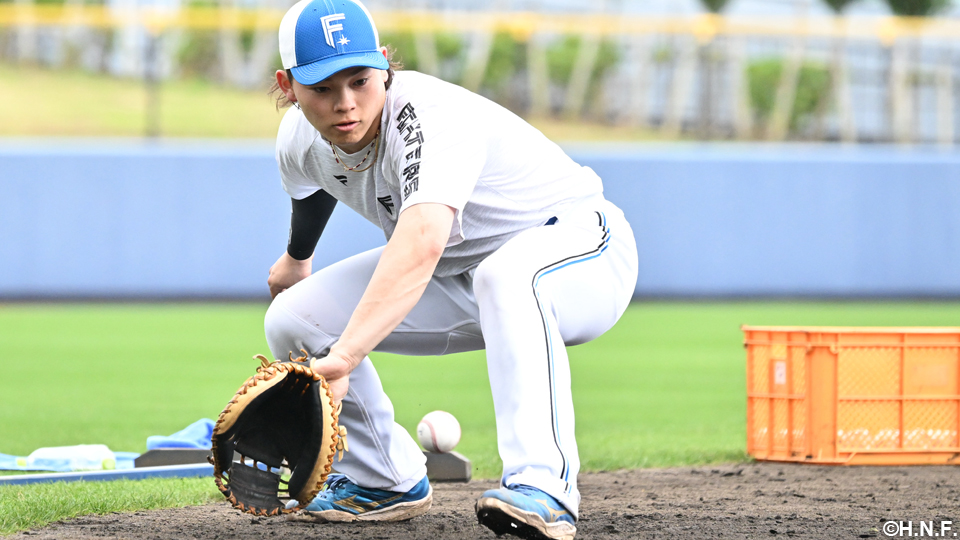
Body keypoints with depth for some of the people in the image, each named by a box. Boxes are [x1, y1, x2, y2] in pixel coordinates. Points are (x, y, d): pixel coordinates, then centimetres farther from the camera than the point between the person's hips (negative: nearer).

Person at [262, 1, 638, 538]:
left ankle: (544, 486, -48)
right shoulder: (300, 138, -11)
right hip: (457, 278, 8)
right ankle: (386, 481, 15)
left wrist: (344, 356, -65)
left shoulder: (431, 117, -36)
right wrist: (296, 260, 37)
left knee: (504, 274, -42)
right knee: (292, 319, -5)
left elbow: (420, 244, -54)